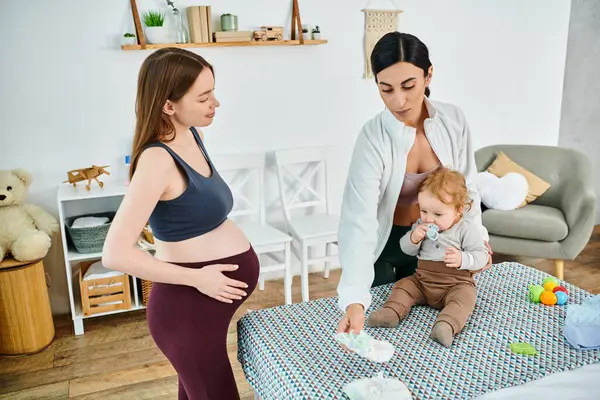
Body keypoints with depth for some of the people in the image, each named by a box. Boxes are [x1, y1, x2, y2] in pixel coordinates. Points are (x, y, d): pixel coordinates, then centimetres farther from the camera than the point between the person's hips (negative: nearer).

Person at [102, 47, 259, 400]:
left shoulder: (191, 135, 2)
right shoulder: (158, 159, -24)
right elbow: (116, 254, -27)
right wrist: (196, 278, -20)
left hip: (213, 292, 8)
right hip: (189, 303, -8)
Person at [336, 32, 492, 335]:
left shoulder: (454, 120, -16)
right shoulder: (373, 138, -28)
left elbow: (466, 186, 0)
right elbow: (359, 220, -37)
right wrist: (354, 299, -46)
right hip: (383, 244, -3)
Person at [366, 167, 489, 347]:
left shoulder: (467, 229, -9)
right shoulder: (421, 225, 5)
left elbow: (481, 255, -10)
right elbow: (407, 249, 9)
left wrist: (462, 259, -30)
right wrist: (413, 238, -14)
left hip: (456, 283, -5)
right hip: (422, 280, 5)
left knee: (465, 295, -31)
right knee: (403, 285, -8)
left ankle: (447, 325, -50)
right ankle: (391, 312, -27)